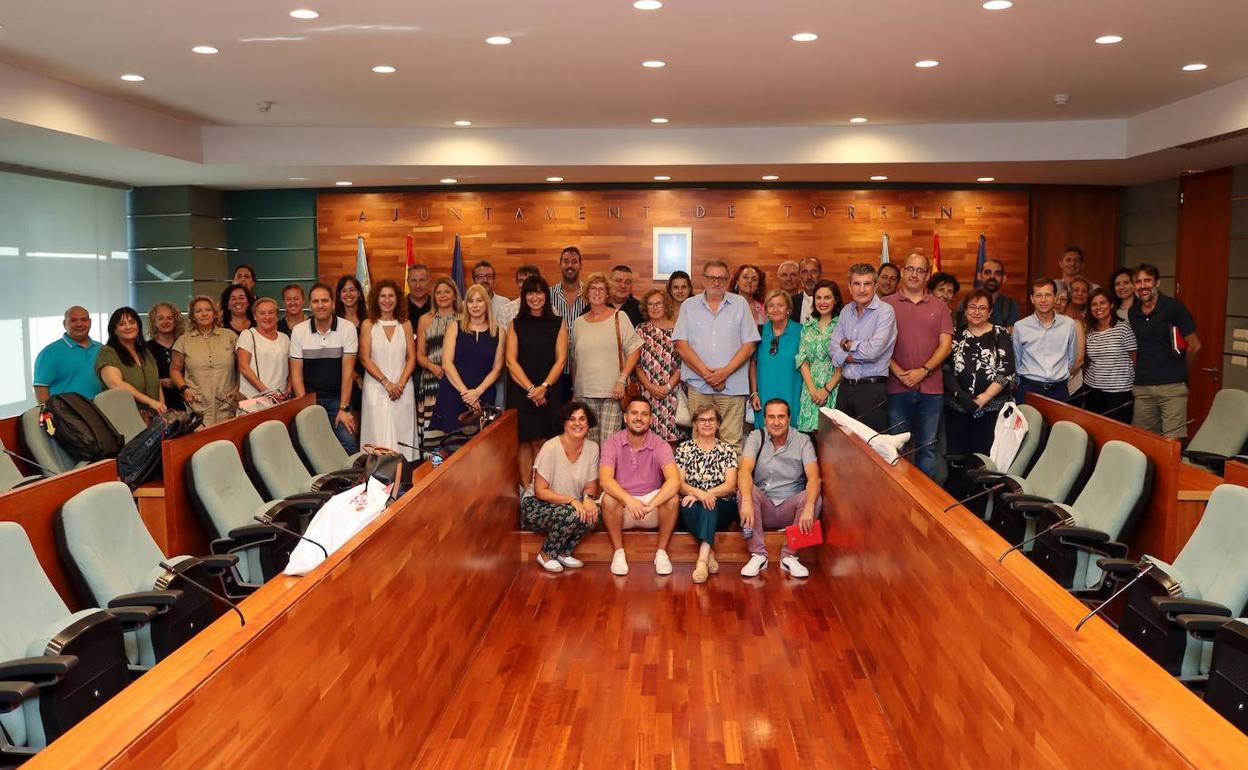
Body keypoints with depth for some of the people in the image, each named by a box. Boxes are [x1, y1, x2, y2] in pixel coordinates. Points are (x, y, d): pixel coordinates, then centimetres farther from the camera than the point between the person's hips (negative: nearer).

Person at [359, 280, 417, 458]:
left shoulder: (405, 324, 7)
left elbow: (411, 358, 4)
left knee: (403, 434, 1)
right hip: (376, 388, -1)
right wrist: (387, 383, -11)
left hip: (403, 388, 1)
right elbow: (365, 359, -3)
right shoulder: (368, 325, 2)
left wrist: (400, 384, -9)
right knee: (379, 434, -4)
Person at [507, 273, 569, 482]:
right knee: (524, 443, -1)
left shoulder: (558, 324, 7)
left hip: (550, 392, -1)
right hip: (520, 391, 1)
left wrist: (543, 387, -12)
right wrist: (531, 389, -10)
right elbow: (511, 361, 1)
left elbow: (561, 359, 0)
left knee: (543, 443, -3)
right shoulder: (516, 324, 8)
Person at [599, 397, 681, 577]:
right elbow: (605, 480, -24)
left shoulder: (660, 445, -8)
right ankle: (618, 552, -13)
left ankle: (661, 552, -11)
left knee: (672, 498, -28)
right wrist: (629, 500, -41)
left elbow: (674, 480, -25)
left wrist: (652, 504, -40)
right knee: (609, 497, -31)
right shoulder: (612, 444, -7)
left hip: (651, 505, 0)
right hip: (623, 504, 0)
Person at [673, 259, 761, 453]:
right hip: (698, 385, 1)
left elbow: (749, 345, 4)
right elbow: (681, 345, 1)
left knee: (732, 441, -5)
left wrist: (725, 372, -9)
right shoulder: (689, 305, 9)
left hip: (732, 385, -1)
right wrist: (706, 373, -8)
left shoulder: (740, 304, 8)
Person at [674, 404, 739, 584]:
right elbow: (678, 483, -1)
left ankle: (702, 558, -50)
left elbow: (730, 485, -1)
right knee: (689, 507, -35)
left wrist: (706, 494, -18)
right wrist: (698, 492, -22)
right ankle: (709, 553, -34)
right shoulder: (684, 449, 10)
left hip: (722, 508, 0)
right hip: (692, 507, 1)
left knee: (709, 505, -35)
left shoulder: (727, 450, 10)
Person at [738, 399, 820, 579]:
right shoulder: (756, 438, -4)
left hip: (791, 508, 0)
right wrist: (747, 501, -41)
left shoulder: (802, 441, -4)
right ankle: (758, 555, -23)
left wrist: (809, 507, -38)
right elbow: (745, 471, -20)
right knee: (745, 491, -29)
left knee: (815, 498, -28)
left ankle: (789, 556, -17)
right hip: (763, 507, 0)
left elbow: (813, 478, -18)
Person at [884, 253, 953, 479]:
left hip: (931, 388, 1)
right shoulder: (887, 305, 4)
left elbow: (945, 345, 2)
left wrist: (923, 371, -11)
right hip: (897, 387, -1)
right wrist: (899, 373, -12)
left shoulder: (939, 307, 8)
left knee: (927, 447, 6)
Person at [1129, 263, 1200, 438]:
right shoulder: (1133, 312, 9)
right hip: (1142, 387, 5)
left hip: (1172, 386, -5)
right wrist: (1141, 370, 12)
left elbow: (1194, 345, -1)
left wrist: (1178, 369, 10)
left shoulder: (1174, 307, -5)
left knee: (1172, 441, -9)